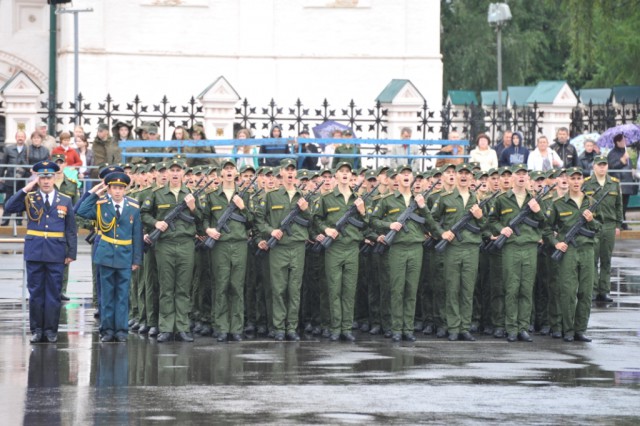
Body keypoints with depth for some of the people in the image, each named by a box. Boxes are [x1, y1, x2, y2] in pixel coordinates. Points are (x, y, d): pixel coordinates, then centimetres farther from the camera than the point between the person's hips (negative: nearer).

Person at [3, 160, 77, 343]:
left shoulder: (65, 201, 5)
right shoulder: (29, 198, 3)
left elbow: (71, 230, 6)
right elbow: (9, 208, -12)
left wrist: (71, 253, 0)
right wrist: (25, 190, -14)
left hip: (56, 253, 0)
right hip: (34, 252, 0)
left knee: (53, 292, 3)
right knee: (35, 292, 4)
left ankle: (51, 330, 9)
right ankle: (36, 329, 11)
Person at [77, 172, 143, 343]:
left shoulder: (134, 208, 3)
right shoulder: (101, 204, 2)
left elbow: (137, 235, 4)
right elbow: (82, 212, -12)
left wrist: (137, 259, 1)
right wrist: (93, 193, -8)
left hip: (125, 256, 0)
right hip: (106, 255, 0)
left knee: (123, 295, 2)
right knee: (107, 294, 4)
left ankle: (121, 330, 6)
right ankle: (107, 329, 9)